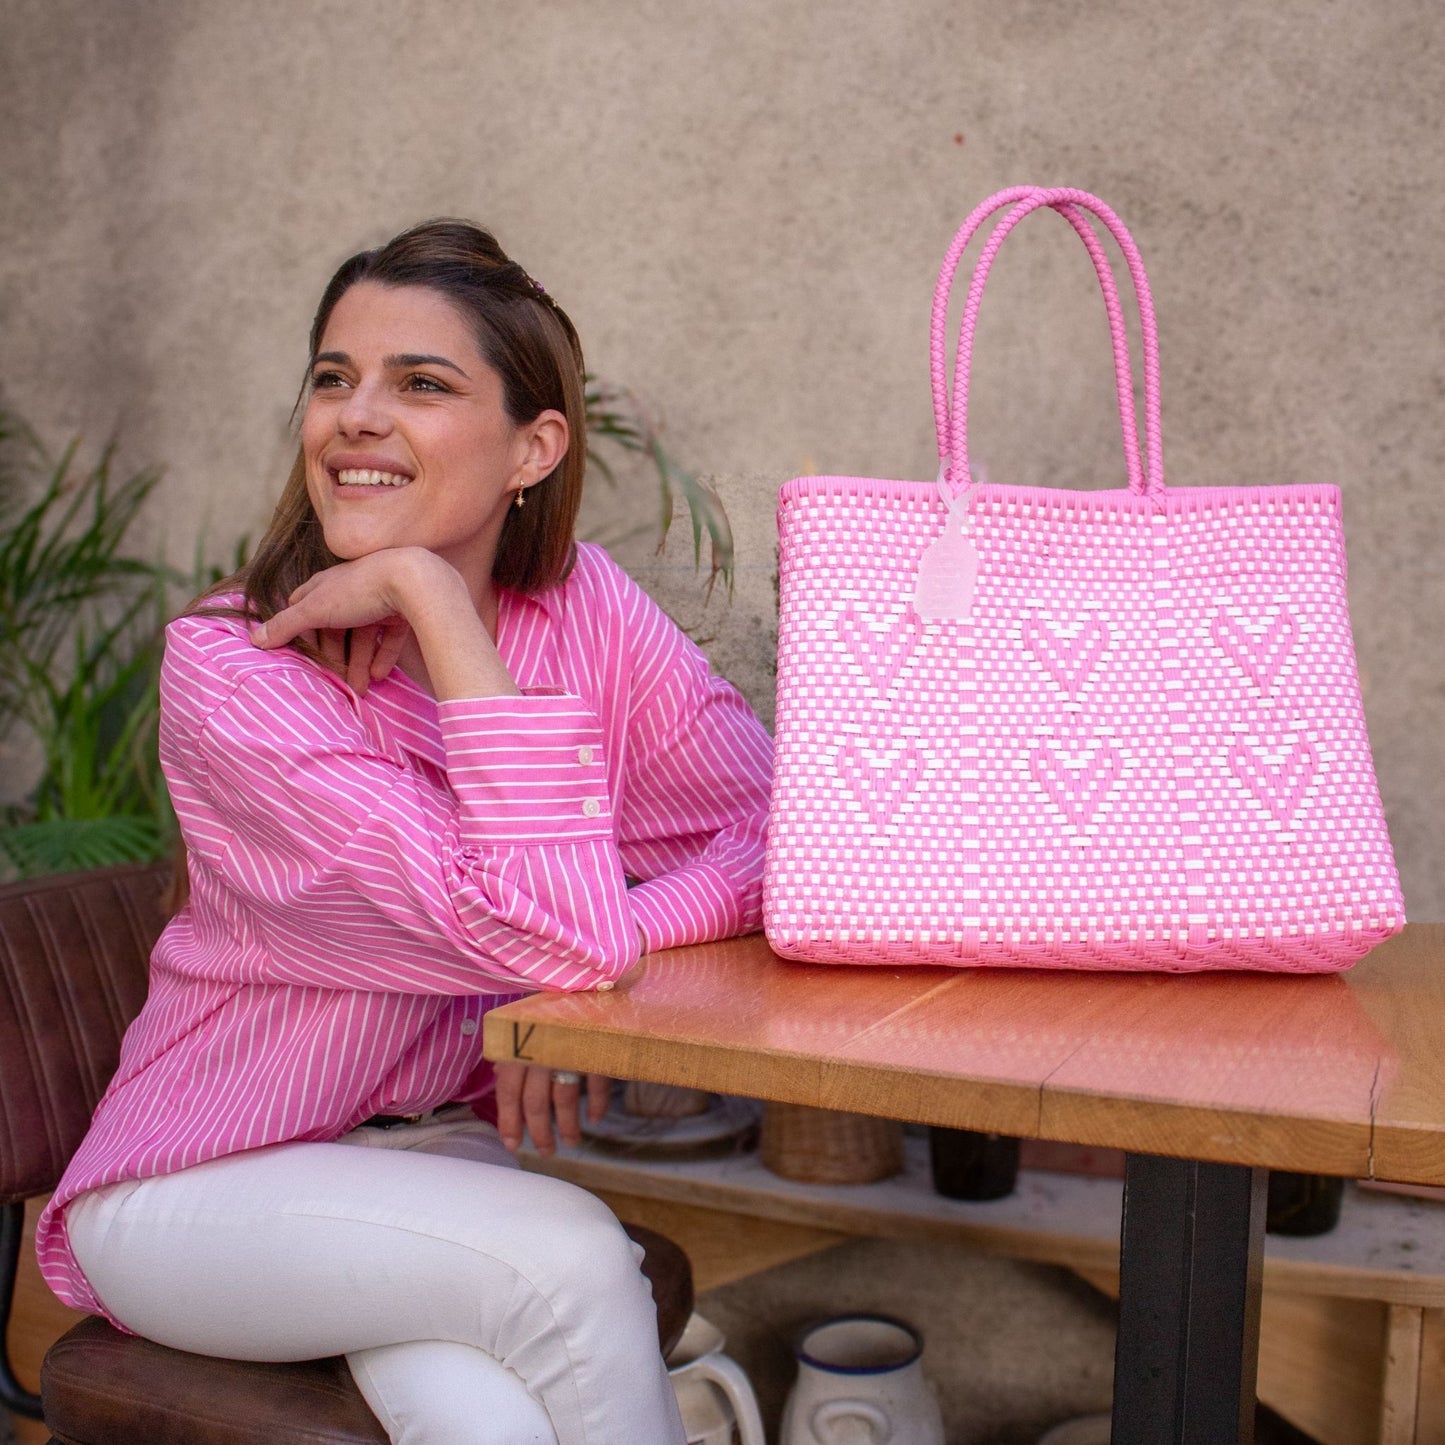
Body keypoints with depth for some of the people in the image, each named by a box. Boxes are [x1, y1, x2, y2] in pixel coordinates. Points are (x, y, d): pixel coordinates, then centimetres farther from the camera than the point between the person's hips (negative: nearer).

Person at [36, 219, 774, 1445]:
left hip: (439, 1145, 3)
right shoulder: (228, 674, -22)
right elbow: (556, 932, -31)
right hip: (202, 1187, -2)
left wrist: (596, 971, -29)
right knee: (571, 1259, -27)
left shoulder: (584, 605, -8)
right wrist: (436, 601, -31)